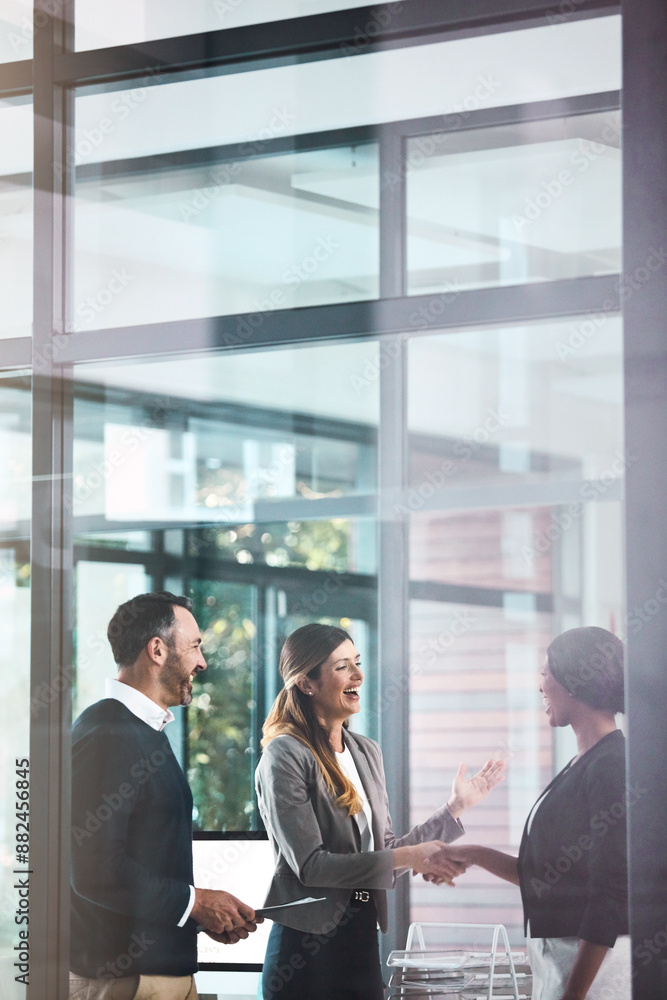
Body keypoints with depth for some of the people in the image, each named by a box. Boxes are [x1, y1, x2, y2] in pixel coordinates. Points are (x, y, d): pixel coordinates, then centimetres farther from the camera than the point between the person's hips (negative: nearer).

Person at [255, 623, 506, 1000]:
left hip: (363, 939, 6)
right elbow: (310, 865, -16)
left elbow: (383, 852, 12)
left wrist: (455, 809, 11)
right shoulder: (286, 755, -10)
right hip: (308, 948, -6)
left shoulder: (367, 752, 12)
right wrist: (409, 857, -17)